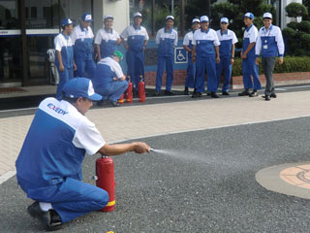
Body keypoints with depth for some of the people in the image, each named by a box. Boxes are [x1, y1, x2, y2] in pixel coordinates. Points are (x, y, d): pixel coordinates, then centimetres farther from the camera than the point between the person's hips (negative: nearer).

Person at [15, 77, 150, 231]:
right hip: (45, 187, -8)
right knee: (102, 198, 6)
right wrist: (134, 146, 15)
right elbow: (106, 151, -2)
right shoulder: (81, 123, -17)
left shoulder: (47, 102, 2)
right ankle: (48, 208, -8)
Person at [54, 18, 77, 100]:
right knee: (64, 81, -11)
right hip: (63, 64, -8)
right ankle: (59, 99, -3)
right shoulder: (59, 38, -11)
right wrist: (61, 64, -18)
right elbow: (58, 51, -14)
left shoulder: (69, 38, 14)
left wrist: (73, 63, 18)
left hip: (69, 64, 8)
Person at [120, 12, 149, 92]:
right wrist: (125, 44, -4)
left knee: (140, 71, 5)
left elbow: (146, 39, 25)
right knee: (131, 70, -6)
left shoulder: (143, 29, 11)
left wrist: (144, 46, 10)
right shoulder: (129, 29, 0)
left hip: (140, 52, 4)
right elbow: (121, 36, 6)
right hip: (131, 52, -4)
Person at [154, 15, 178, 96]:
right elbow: (157, 42, 8)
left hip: (170, 54, 2)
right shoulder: (160, 31, 2)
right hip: (161, 54, -2)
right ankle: (157, 90, -5)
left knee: (170, 72, 4)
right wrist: (163, 47, 8)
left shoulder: (175, 32, 5)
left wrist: (169, 47, 7)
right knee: (160, 71, -7)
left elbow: (175, 44, 12)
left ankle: (168, 89, 12)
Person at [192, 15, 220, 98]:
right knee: (199, 73, 1)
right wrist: (193, 55, 13)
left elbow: (216, 45, 8)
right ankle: (199, 91, 7)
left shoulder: (213, 32, 6)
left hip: (210, 55, -1)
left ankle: (213, 91, 2)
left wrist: (218, 56, 6)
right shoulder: (196, 33, 10)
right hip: (199, 56, 1)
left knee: (212, 73, -3)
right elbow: (194, 45, 16)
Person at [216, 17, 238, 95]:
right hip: (219, 56, -1)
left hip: (228, 56, 1)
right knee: (217, 73, -5)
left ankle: (225, 90, 8)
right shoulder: (216, 33, 5)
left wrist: (232, 57, 0)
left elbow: (233, 46, 6)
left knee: (228, 73, 0)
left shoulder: (231, 33, 6)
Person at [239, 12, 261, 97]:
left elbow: (252, 43, -16)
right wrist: (242, 52, 10)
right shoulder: (246, 30, 17)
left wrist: (245, 53, -15)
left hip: (252, 54, -9)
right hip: (245, 54, 9)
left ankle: (255, 90, 0)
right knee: (245, 72, 9)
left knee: (254, 72, -4)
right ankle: (247, 89, 15)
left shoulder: (253, 29, -10)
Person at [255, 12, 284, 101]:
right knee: (267, 74, 10)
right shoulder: (261, 30, 7)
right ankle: (272, 92, 22)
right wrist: (257, 57, 6)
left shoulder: (276, 29, -7)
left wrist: (281, 56, -12)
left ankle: (267, 94, -15)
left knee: (269, 74, -15)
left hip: (272, 56, -6)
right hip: (264, 56, 6)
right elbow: (258, 44, 9)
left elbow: (280, 43, -8)